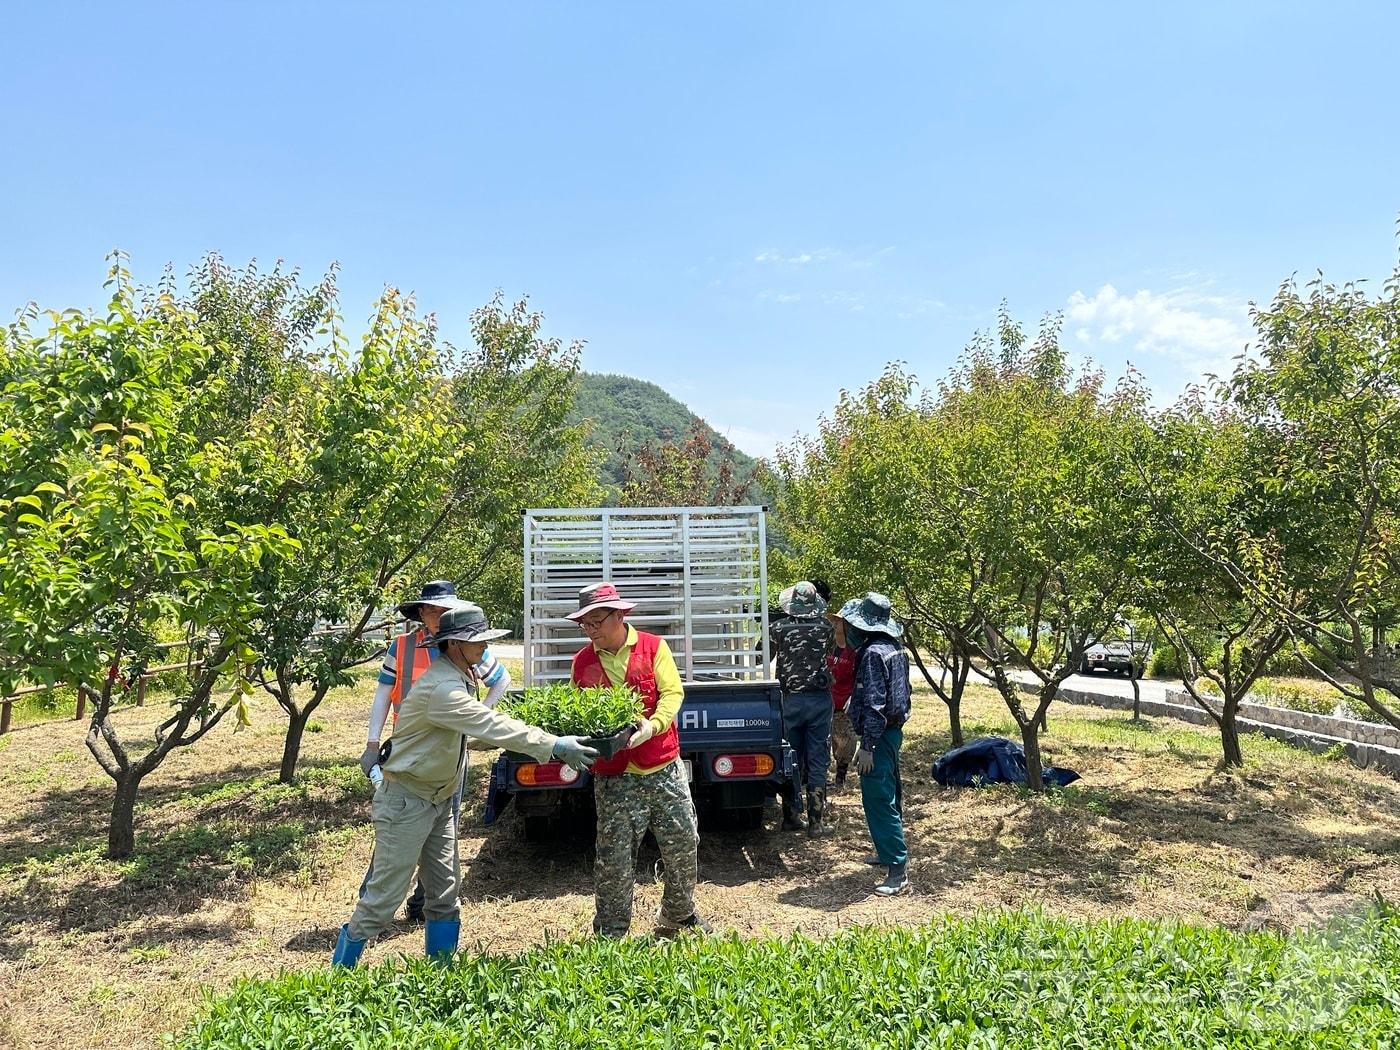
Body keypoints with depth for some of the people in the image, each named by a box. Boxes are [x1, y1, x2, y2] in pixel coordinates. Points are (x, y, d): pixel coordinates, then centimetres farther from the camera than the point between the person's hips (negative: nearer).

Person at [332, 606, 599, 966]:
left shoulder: (458, 679, 6)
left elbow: (470, 735, 14)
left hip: (438, 801, 10)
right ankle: (341, 971, 19)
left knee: (445, 893, 13)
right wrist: (554, 746, -30)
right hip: (405, 802, -9)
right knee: (384, 898, 1)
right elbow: (493, 727, -31)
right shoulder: (441, 687, -26)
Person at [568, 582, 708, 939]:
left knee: (683, 846, 11)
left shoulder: (653, 646, -3)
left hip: (664, 768, 0)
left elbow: (672, 692, -9)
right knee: (613, 860, 3)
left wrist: (652, 725, -26)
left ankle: (678, 917, 34)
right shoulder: (582, 662, 3)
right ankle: (609, 936, 20)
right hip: (613, 777, 0)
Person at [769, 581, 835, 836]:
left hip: (790, 700, 1)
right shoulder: (824, 626, -5)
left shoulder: (778, 628, -7)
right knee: (817, 762, 5)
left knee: (791, 759, 12)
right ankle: (816, 822, 7)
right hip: (819, 700, 0)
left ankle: (790, 817, 19)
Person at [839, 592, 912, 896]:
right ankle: (891, 851, 35)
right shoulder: (894, 647, 9)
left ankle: (898, 870, -7)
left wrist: (867, 746, -22)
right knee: (888, 794, 21)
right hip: (894, 729, 10)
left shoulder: (873, 653, -21)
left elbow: (875, 703, -24)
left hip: (880, 734, -10)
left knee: (878, 799, -8)